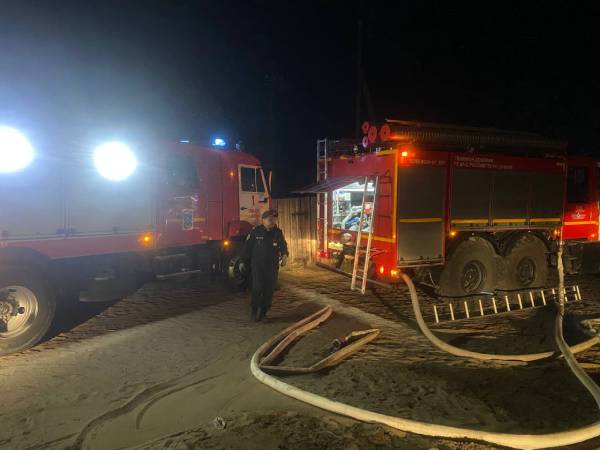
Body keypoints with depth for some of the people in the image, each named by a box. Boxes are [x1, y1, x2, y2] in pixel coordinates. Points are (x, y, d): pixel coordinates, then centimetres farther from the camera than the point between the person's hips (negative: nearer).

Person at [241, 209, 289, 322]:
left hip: (272, 266, 3)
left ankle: (263, 313, 17)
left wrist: (285, 254, -22)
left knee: (269, 290, 4)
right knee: (258, 287, -12)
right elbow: (247, 246, 3)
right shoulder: (256, 231, -2)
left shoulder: (278, 232, 5)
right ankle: (254, 311, 8)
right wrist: (245, 261, 4)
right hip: (257, 265, -3)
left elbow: (283, 245, -1)